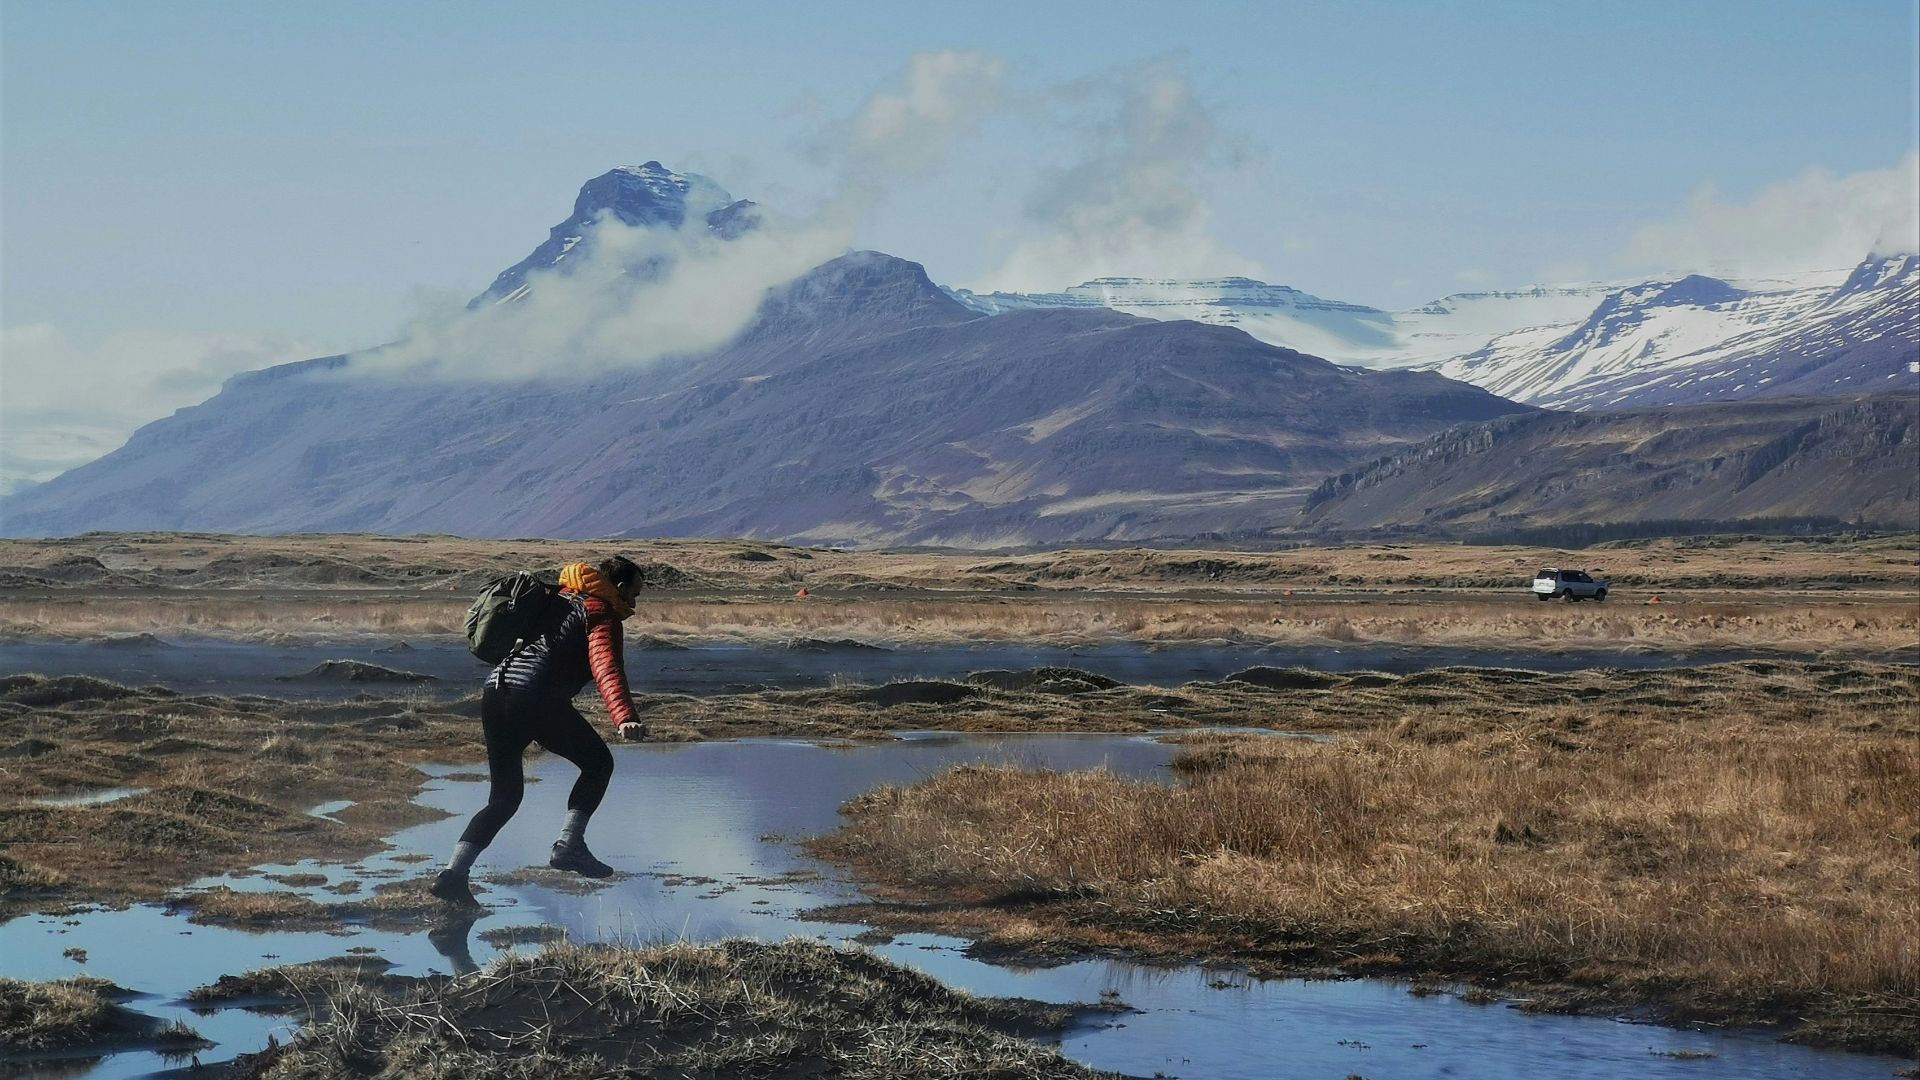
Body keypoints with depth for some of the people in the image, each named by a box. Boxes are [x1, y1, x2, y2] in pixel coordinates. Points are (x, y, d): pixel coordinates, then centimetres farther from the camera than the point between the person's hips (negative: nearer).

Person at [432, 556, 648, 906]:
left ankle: (454, 871, -1)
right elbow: (606, 668, -17)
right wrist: (623, 718, -30)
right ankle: (569, 845, 1)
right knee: (598, 762, 12)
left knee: (504, 796, 13)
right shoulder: (601, 612, 3)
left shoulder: (559, 599, 28)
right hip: (537, 697, -8)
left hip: (495, 691, 8)